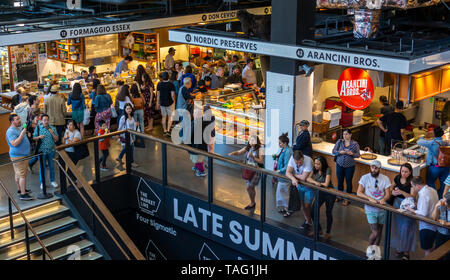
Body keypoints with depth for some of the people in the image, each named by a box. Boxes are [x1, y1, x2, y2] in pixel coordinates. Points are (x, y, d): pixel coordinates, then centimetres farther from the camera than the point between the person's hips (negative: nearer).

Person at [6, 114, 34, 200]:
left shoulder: (20, 128, 12)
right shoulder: (11, 131, -18)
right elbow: (14, 143, -28)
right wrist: (22, 134, -27)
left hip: (23, 155, 10)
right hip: (18, 156, -10)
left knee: (18, 174, 20)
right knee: (22, 175, -11)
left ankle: (20, 189, 30)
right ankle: (23, 194, -11)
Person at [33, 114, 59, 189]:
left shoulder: (52, 128, 1)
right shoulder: (38, 128, -1)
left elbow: (57, 139, 0)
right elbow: (34, 138, 3)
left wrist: (52, 133, -15)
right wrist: (39, 137, -17)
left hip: (51, 151, 1)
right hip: (42, 151, -1)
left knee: (51, 166, 11)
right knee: (42, 167, 5)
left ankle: (52, 181, 24)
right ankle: (42, 182, 17)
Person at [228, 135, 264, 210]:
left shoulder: (260, 149, -9)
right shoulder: (247, 148, 7)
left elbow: (261, 161, -12)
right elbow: (239, 152, 9)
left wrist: (253, 157, -22)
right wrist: (233, 153, -10)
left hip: (256, 171, -6)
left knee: (249, 187, -9)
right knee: (251, 188, 13)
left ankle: (252, 203, 8)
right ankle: (253, 203, 26)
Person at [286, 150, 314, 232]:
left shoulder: (308, 161, -33)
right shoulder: (292, 159, -17)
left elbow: (303, 178, -34)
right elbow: (287, 172, -17)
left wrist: (294, 174, -19)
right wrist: (293, 178, -36)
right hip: (299, 185, 5)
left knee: (307, 205, -4)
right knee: (302, 204, 13)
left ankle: (308, 222, 22)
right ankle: (307, 220, 36)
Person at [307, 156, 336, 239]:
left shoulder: (327, 170, -22)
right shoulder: (315, 169, -5)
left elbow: (326, 184, -28)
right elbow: (308, 178, -12)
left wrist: (319, 183, -14)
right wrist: (315, 182, -28)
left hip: (329, 193, -5)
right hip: (319, 193, 5)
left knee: (328, 212, 5)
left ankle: (328, 232, 22)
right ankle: (318, 229, 19)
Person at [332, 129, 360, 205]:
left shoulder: (355, 144, -5)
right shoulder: (339, 142, 0)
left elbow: (358, 155, -2)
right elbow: (333, 151, -2)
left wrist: (352, 153, -22)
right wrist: (340, 152, -19)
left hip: (350, 166, -2)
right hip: (340, 165, 2)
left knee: (349, 182, 6)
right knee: (340, 181, 13)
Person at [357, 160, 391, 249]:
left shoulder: (385, 179, -2)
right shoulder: (365, 177, -6)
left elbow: (388, 194, -3)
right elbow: (359, 193, -8)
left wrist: (383, 199, -26)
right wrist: (369, 198, -23)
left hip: (382, 209, 3)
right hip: (370, 209, -3)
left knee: (379, 232, 12)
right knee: (375, 233, -8)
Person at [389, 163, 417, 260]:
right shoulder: (398, 178, -1)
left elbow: (412, 196, -24)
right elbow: (391, 187, 16)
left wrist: (401, 192, -38)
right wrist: (392, 191, -6)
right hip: (397, 203, 5)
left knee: (406, 229, -1)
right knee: (397, 226, 15)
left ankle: (406, 251, 9)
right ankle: (398, 247, 30)